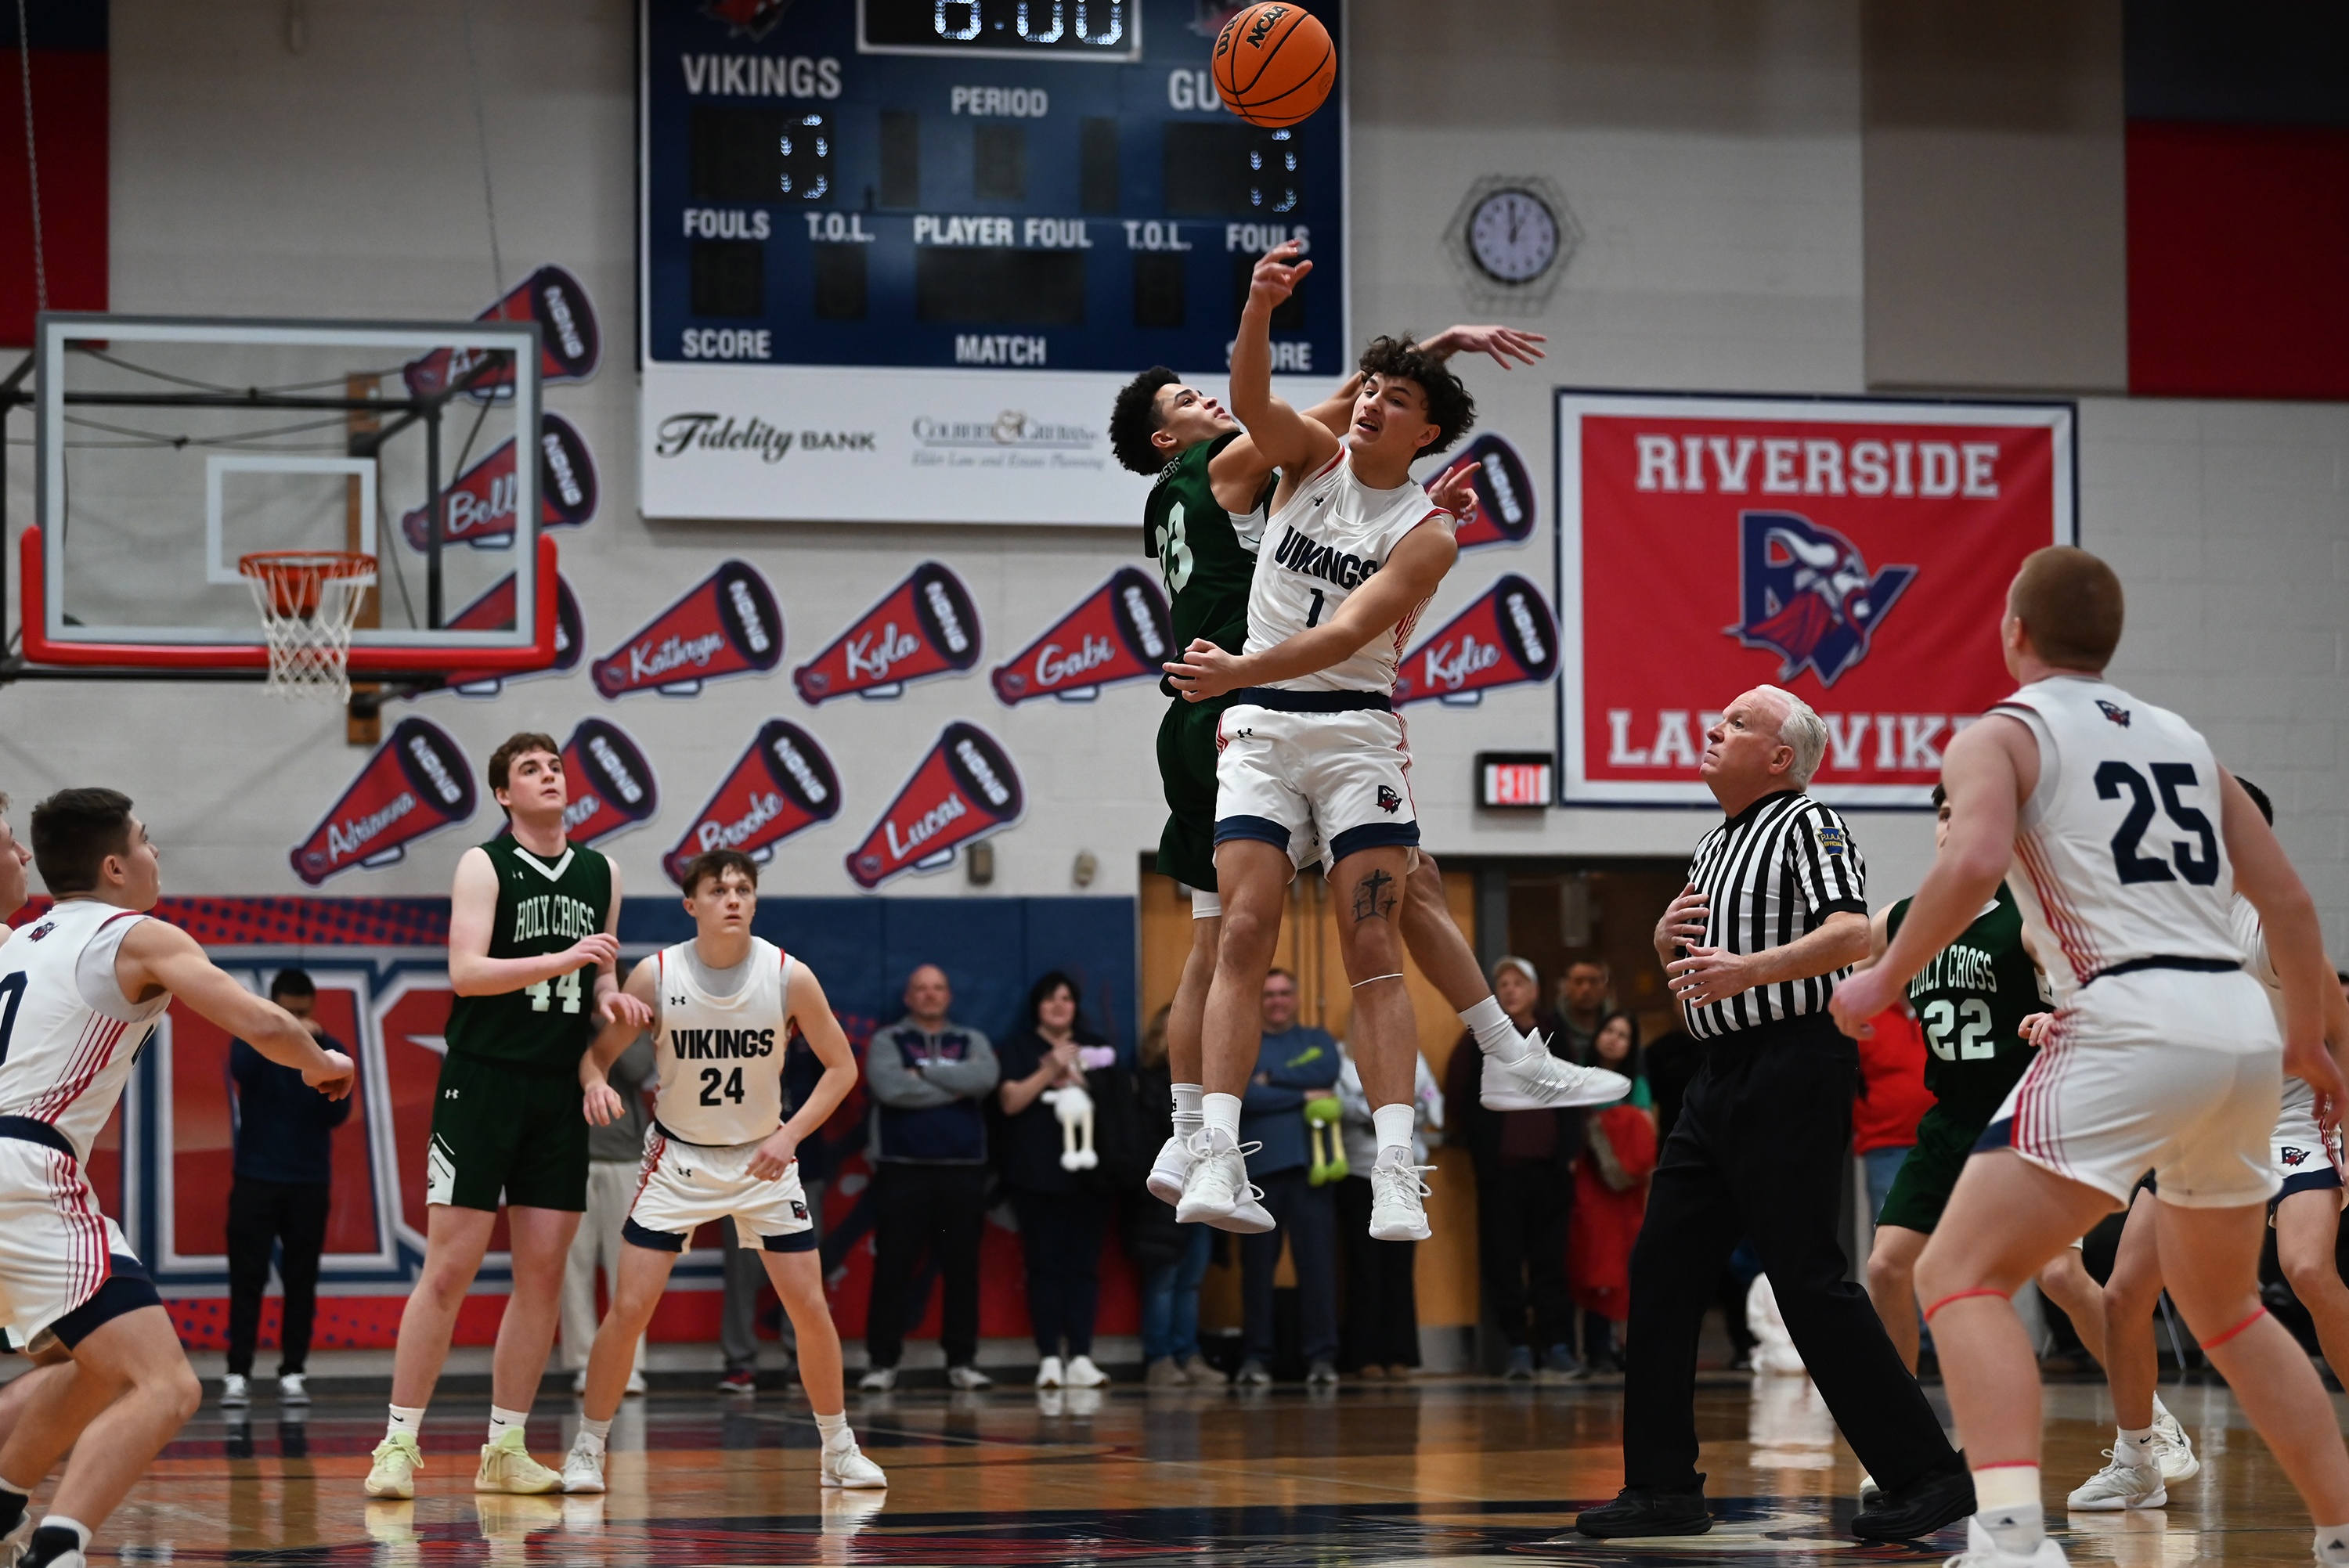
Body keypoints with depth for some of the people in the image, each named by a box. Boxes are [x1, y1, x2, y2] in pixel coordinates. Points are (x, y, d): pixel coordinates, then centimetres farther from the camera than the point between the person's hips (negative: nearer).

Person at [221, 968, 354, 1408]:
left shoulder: (330, 1050, 3)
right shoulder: (253, 1040, 0)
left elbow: (339, 1114, -5)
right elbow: (241, 1069, -23)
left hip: (309, 1184, 1)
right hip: (255, 1178, -1)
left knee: (301, 1281, 1)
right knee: (247, 1279, -4)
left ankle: (292, 1374, 6)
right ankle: (238, 1374, -3)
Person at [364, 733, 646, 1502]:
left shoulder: (600, 874, 13)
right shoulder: (485, 865, -3)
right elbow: (466, 971, -15)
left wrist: (611, 998, 2)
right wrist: (562, 960, -23)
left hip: (560, 1091, 5)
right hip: (483, 1082, -5)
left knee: (543, 1275, 4)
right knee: (449, 1269, -8)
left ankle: (504, 1451, 10)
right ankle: (400, 1445, -3)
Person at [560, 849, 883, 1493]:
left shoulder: (790, 977, -14)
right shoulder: (657, 975, -14)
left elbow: (841, 1066, -4)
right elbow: (598, 1052, -6)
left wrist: (790, 1135, -16)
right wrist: (596, 1083, -30)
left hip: (763, 1158, 1)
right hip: (678, 1158, -1)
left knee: (811, 1309, -2)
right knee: (629, 1307, -9)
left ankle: (838, 1450, 15)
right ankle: (587, 1449, 4)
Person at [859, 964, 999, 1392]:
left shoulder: (972, 1042, 14)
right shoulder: (887, 1042, 8)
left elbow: (985, 1078, -9)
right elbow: (891, 1087, -13)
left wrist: (925, 1073, -9)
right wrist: (955, 1086, -5)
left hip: (962, 1172, 2)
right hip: (902, 1171, -2)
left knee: (962, 1268, 3)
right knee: (892, 1269, -3)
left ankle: (962, 1360, 8)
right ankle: (882, 1361, 2)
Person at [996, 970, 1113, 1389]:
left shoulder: (1094, 1047, 17)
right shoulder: (1018, 1048, 9)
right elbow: (1011, 1101, -4)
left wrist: (1078, 1081, -6)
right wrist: (1049, 1071, -12)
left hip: (1087, 1175, 2)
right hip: (1037, 1173, -2)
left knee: (1084, 1264, -4)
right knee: (1045, 1264, -5)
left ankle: (1081, 1358, -8)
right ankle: (1049, 1358, -5)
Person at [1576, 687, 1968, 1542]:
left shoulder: (1808, 824, -7)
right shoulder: (1714, 843, 20)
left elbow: (1853, 934, -22)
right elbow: (1677, 958, 31)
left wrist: (1749, 969, -32)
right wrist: (1669, 934, 9)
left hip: (1793, 1068, -9)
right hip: (1723, 1076, 10)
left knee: (1809, 1277, -12)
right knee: (1661, 1267, 7)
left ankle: (1927, 1473, -8)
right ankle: (1663, 1487, 13)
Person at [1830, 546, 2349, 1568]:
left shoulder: (2000, 735, 5)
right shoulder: (2180, 739, 22)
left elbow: (1975, 862, -16)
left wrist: (1884, 979, -4)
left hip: (2132, 1028, -7)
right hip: (2241, 1026, 7)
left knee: (1960, 1274, -6)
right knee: (2224, 1308, 27)